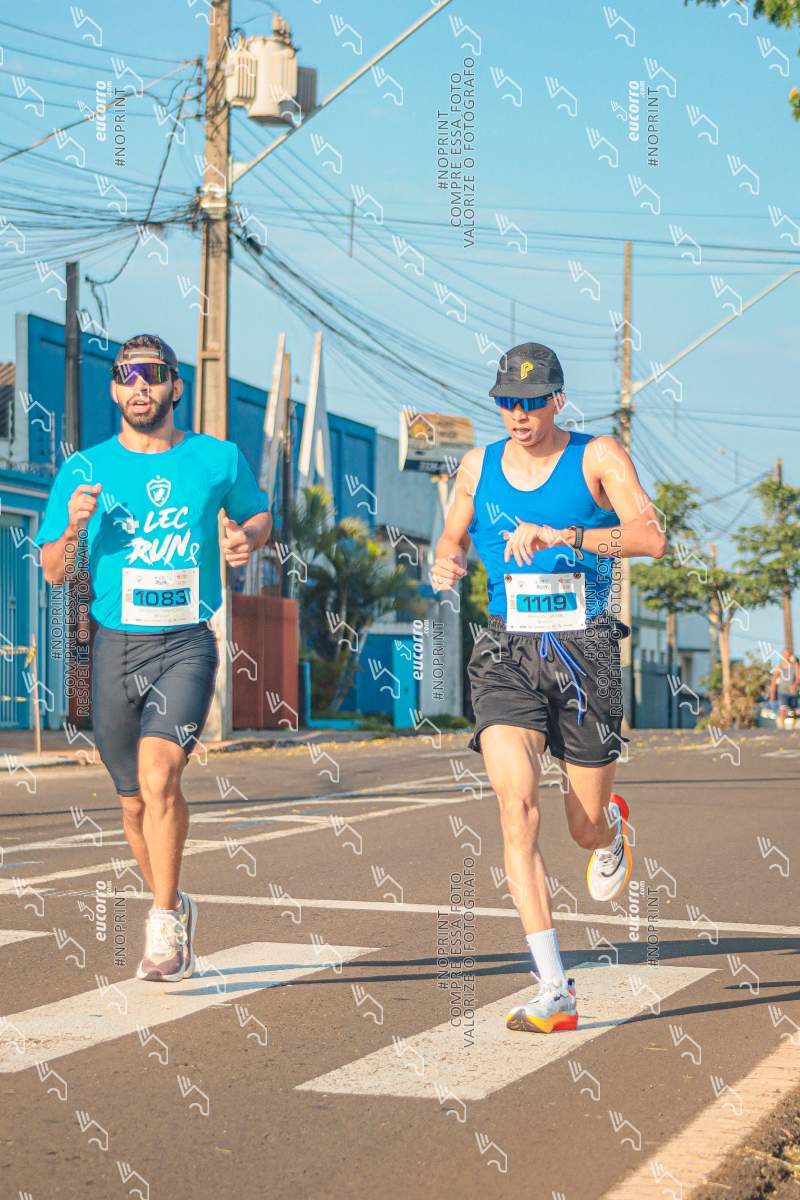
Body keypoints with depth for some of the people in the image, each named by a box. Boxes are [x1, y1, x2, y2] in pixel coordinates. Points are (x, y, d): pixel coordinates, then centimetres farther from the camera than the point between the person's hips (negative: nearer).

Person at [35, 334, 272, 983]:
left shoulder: (219, 459, 3)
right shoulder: (84, 470, 4)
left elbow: (260, 514, 21)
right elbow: (53, 574, 6)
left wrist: (248, 537, -2)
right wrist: (74, 528, -14)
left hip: (187, 644, -2)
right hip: (116, 648, 2)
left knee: (158, 774, -22)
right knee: (136, 800, 11)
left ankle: (163, 924, -12)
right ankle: (175, 907, 34)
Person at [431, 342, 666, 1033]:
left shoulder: (598, 458, -2)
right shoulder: (477, 466, 9)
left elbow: (652, 539, -16)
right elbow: (452, 540, 24)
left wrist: (559, 536, -27)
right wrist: (445, 566, 0)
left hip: (586, 652, -1)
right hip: (508, 654, 2)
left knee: (586, 829, 5)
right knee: (517, 801, -21)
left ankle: (613, 826, 48)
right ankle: (554, 992, -19)